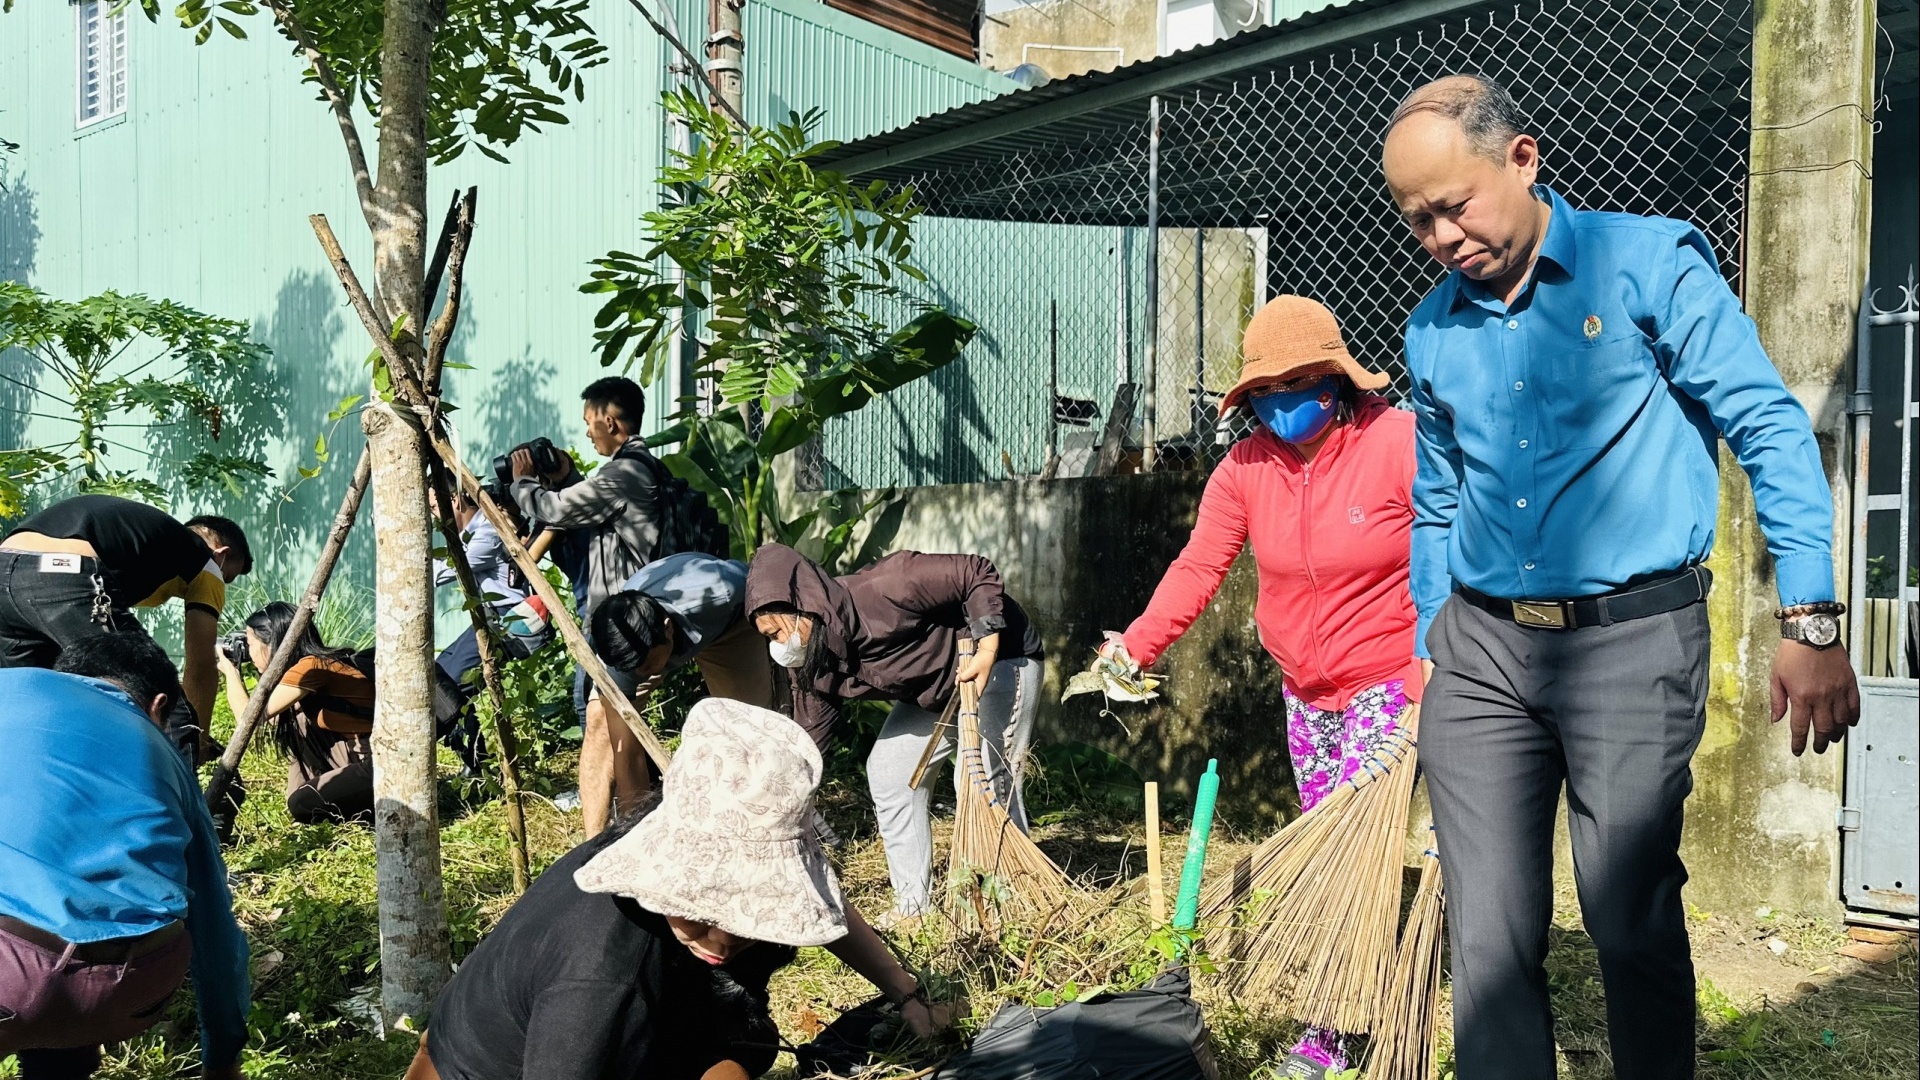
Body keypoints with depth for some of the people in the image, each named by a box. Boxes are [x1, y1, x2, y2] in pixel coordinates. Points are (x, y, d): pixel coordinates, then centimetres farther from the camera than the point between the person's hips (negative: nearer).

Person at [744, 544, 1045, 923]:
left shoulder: (882, 590, -36)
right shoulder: (814, 665, -11)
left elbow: (979, 574, -30)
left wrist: (985, 654, -35)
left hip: (1000, 659, -8)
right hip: (934, 690, 8)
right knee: (888, 770, 3)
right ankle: (914, 904, 10)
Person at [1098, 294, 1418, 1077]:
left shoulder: (1400, 444, -16)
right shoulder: (1247, 467, 0)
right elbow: (1198, 566, -4)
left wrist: (1429, 679, -20)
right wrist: (1137, 645, -15)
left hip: (1387, 683, -5)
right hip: (1304, 690, 6)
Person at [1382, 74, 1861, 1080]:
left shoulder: (1649, 262, -4)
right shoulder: (1432, 330, 10)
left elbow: (1770, 430, -6)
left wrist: (1811, 619, -12)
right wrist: (1429, 653, 20)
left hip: (1632, 640, -4)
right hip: (1479, 650, 4)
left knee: (1632, 921, 3)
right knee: (1489, 937, 1)